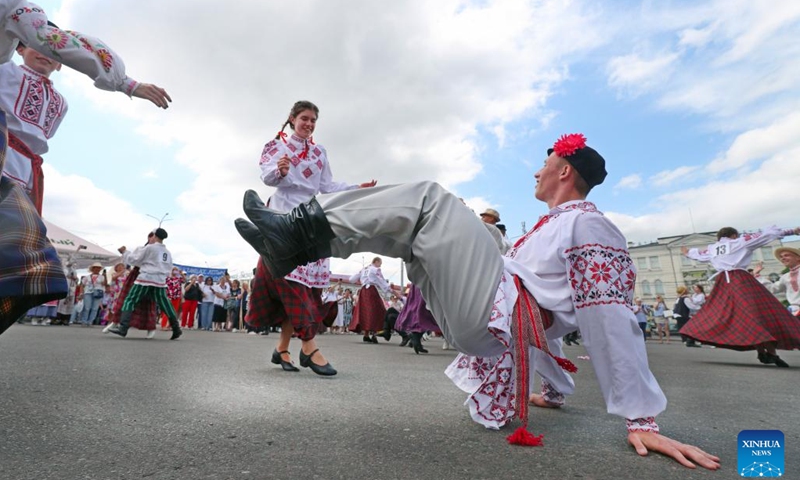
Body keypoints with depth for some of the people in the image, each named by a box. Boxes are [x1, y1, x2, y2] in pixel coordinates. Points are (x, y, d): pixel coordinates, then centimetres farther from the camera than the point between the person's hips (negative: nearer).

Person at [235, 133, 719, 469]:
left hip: (498, 311, -10)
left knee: (426, 198, -12)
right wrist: (555, 387, 34)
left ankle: (305, 228, -13)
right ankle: (301, 240, 0)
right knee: (408, 227, 9)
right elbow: (546, 311, 30)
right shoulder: (551, 228, 30)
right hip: (478, 321, 10)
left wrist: (642, 420, -13)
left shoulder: (590, 224, -1)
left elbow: (610, 319, -11)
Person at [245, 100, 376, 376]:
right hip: (284, 217, -4)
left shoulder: (320, 152, 20)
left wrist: (357, 188, 1)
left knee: (309, 280, -2)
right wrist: (279, 170, -30)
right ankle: (309, 347, -18)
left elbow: (328, 186, 14)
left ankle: (283, 348, 8)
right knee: (293, 279, -16)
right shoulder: (278, 145, 7)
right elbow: (266, 176, -7)